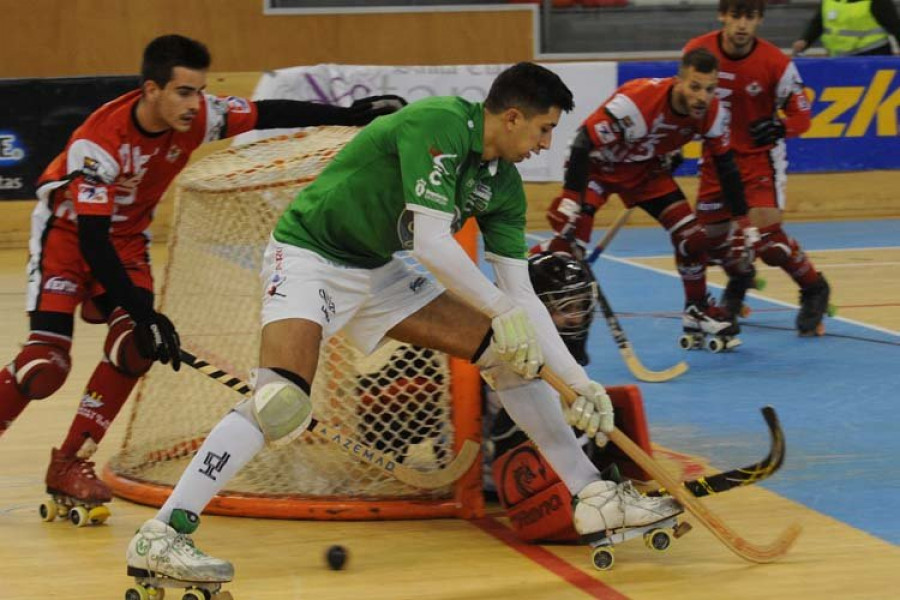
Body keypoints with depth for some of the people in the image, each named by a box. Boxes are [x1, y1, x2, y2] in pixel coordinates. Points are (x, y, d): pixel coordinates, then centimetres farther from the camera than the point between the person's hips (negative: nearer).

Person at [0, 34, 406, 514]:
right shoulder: (99, 142, -33)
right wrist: (143, 312, -37)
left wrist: (351, 114, -22)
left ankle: (69, 466, -1)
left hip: (126, 235, 6)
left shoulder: (198, 116, -19)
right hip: (68, 228, -6)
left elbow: (270, 115, -13)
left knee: (134, 347, -13)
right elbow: (91, 239, -33)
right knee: (46, 362, -18)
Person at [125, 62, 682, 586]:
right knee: (283, 403, -29)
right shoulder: (438, 124, -24)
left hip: (379, 273, 9)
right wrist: (504, 312, -21)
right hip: (309, 258, -8)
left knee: (505, 350, 3)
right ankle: (160, 536, -27)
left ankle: (594, 498, 12)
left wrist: (583, 383, -3)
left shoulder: (504, 186, 1)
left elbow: (521, 295, 3)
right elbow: (432, 243, -30)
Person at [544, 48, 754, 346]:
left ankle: (697, 311, 20)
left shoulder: (712, 113, -19)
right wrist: (570, 200, -38)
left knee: (693, 237, -2)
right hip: (597, 165, -5)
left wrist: (743, 221, -2)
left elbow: (725, 164, -3)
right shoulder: (636, 101, -37)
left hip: (647, 170, 5)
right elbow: (583, 142, -35)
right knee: (568, 240, -21)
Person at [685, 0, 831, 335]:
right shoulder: (697, 51, -11)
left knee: (764, 234, -18)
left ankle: (814, 290, 8)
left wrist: (779, 127, -32)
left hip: (759, 155, -4)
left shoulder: (777, 64, -19)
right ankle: (740, 277, 46)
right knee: (712, 233, 10)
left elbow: (801, 115, -11)